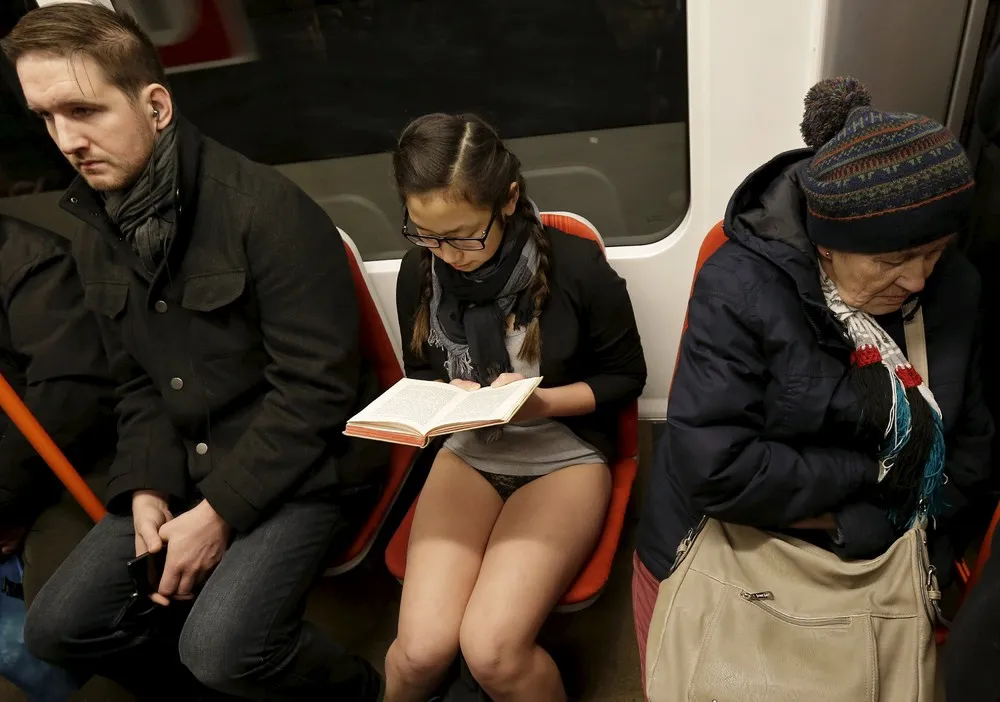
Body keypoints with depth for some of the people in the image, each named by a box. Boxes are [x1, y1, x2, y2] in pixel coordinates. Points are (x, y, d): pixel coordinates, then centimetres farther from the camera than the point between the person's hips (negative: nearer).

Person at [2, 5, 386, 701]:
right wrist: (147, 491, -4)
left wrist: (217, 514, -18)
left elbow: (315, 385, -20)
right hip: (186, 468, 8)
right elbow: (139, 383, 12)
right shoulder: (98, 237, 7)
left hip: (304, 466, -7)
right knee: (58, 628, 3)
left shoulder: (267, 209, -19)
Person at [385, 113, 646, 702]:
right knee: (422, 648, -16)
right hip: (467, 453, 3)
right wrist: (446, 396, -12)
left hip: (564, 456, -3)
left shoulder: (577, 266, -15)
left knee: (490, 649, -23)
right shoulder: (420, 272, -4)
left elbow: (626, 376, -3)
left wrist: (542, 402, -19)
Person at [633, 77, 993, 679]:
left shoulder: (953, 290, -6)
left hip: (870, 571, 4)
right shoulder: (740, 289, -24)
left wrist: (846, 523, -13)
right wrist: (872, 473, -20)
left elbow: (971, 448, -1)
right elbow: (713, 469, -30)